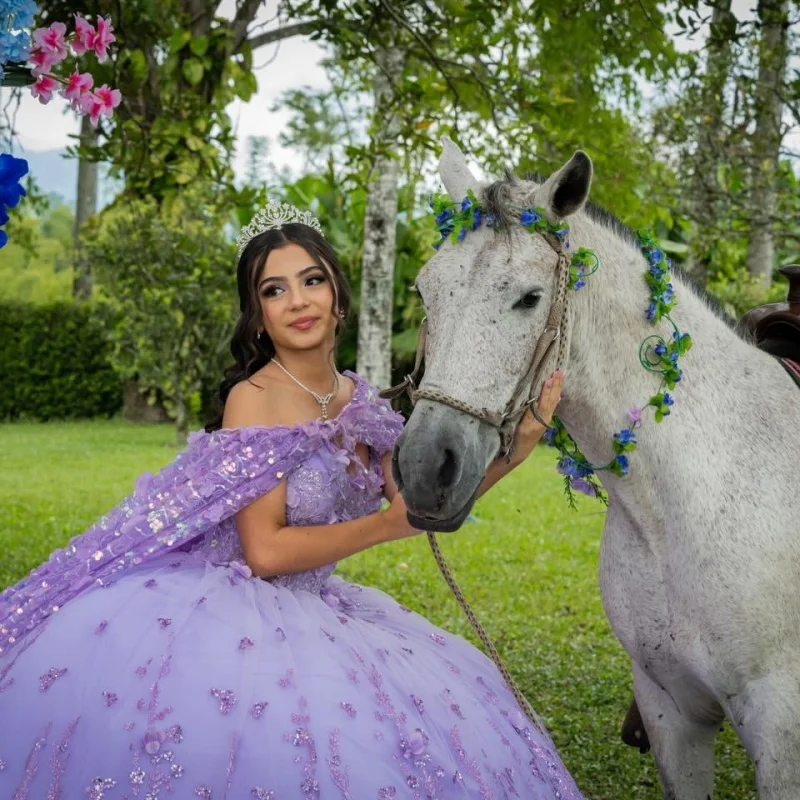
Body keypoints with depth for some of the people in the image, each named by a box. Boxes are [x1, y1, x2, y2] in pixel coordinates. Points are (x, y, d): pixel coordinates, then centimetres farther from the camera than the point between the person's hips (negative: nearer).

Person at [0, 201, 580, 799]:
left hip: (310, 609, 8)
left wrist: (514, 449, -3)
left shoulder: (356, 399, 4)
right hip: (233, 610, -7)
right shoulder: (254, 398, -15)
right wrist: (387, 525, -14)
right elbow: (265, 552, -20)